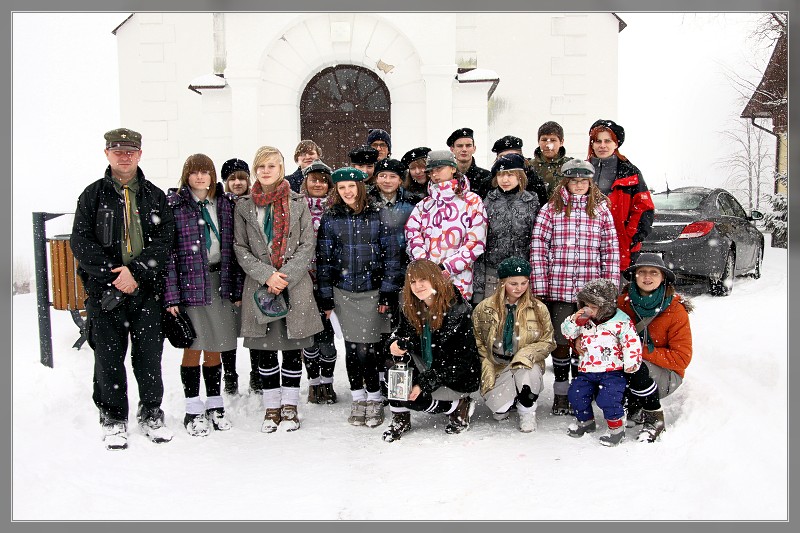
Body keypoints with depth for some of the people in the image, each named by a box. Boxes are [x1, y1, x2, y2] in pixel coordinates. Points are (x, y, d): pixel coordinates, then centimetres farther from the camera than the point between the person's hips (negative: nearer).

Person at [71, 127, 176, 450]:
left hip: (147, 290, 1)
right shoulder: (93, 195, 7)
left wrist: (136, 271, -15)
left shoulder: (155, 196, 10)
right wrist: (114, 274, -13)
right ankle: (113, 420, 20)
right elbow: (80, 242, -1)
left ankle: (151, 415, 21)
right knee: (109, 358, 6)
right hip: (104, 291, -1)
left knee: (149, 356, 6)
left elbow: (165, 240, -1)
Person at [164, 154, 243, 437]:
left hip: (221, 284, 3)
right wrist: (171, 295, -14)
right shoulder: (174, 204, -2)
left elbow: (233, 248, 10)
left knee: (215, 348, 10)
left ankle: (215, 406, 22)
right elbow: (167, 251, -7)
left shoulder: (225, 203, 10)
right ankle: (193, 410, 14)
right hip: (191, 283, -3)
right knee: (193, 347, 2)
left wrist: (237, 289, 5)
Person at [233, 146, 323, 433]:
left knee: (293, 347, 3)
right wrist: (267, 275, -10)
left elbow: (308, 245, 1)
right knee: (265, 349, 4)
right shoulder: (244, 206, 7)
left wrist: (286, 277, -10)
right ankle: (271, 407, 17)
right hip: (259, 286, 1)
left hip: (296, 286, -1)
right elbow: (241, 248, 4)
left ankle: (290, 406, 15)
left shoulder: (298, 202, 5)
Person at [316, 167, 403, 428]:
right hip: (344, 292, 2)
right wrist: (326, 297, 4)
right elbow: (323, 259, 7)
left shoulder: (377, 215, 2)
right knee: (353, 348, 3)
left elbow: (391, 254, 1)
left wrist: (387, 291, -4)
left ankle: (374, 399, 13)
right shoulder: (330, 218, 5)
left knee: (369, 348, -4)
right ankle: (358, 399, 18)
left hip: (373, 291, -1)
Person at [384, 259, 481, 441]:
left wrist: (424, 383, -26)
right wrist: (397, 343, -24)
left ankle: (459, 407, 1)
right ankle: (400, 420, -7)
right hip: (428, 370, 6)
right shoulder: (411, 308, -4)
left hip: (459, 378, -6)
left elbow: (462, 360, -22)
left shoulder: (458, 311, -22)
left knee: (410, 397, -22)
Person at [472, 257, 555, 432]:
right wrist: (487, 368, -7)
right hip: (497, 367, 0)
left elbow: (547, 342, 1)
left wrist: (525, 355, -17)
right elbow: (477, 342, 4)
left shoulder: (539, 309, -2)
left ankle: (527, 412, -5)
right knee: (500, 411, -21)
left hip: (526, 364, 0)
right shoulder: (484, 309, -3)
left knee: (529, 371, -37)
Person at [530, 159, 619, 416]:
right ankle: (560, 392, 21)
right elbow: (538, 247, -2)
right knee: (560, 339, 6)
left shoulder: (601, 210, 7)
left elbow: (611, 250, 6)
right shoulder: (550, 209, 3)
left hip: (590, 289, 1)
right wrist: (540, 287, -8)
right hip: (558, 288, -1)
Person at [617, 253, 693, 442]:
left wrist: (643, 352, -22)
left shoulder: (675, 310, -12)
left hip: (666, 375, -3)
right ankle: (633, 411, 2)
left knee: (638, 368, -34)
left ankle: (655, 420, -10)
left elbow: (682, 358, -13)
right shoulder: (623, 303, -4)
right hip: (627, 369, 3)